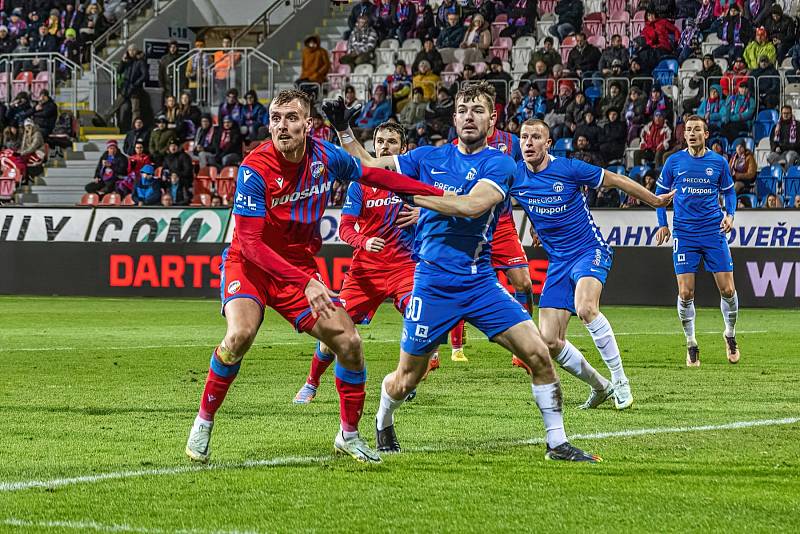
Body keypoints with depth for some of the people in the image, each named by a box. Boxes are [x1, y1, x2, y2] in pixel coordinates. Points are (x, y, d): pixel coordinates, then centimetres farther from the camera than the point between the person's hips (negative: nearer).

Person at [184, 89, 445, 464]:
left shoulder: (326, 157, -8)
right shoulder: (256, 169, -23)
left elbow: (373, 175, 13)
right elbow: (250, 243, -26)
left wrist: (436, 193, 12)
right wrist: (305, 282, -35)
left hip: (300, 269, 5)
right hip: (250, 265, -5)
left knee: (348, 342, -4)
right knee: (240, 334, -31)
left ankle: (348, 435, 18)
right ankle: (203, 423, -11)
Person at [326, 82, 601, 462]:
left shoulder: (499, 164, -2)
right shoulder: (430, 157, 6)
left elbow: (471, 205, -20)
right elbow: (368, 166, 14)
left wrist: (413, 193, -16)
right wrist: (342, 129, 3)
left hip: (480, 281, -1)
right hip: (433, 283, 1)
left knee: (538, 354, -12)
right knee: (405, 381, 6)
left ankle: (557, 443, 0)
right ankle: (383, 425, 39)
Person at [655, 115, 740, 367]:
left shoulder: (718, 162, 3)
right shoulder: (674, 162, 2)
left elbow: (729, 191, 15)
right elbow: (660, 192, 11)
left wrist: (730, 214, -3)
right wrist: (663, 224, 2)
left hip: (714, 232, 1)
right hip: (684, 233, -1)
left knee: (727, 290, -2)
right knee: (686, 293, -7)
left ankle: (730, 334, 23)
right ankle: (691, 343, 10)